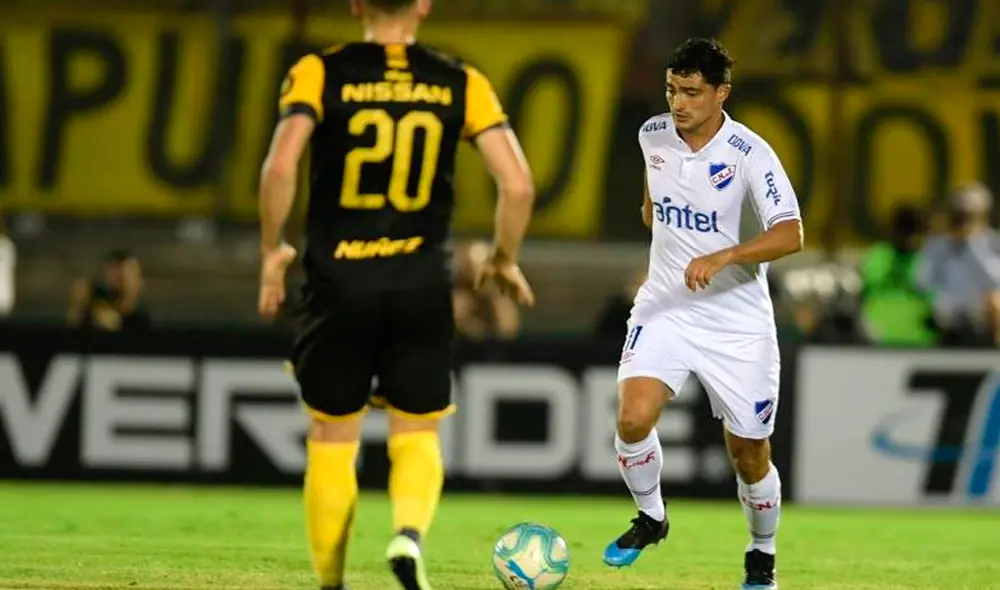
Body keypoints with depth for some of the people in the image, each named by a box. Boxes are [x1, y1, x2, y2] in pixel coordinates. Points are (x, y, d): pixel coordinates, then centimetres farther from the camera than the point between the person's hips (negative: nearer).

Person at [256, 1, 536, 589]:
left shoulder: (321, 74, -2)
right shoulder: (460, 84, 3)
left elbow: (280, 168, -16)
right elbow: (518, 184, -4)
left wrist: (273, 250, -1)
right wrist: (504, 261, 12)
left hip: (338, 282, -1)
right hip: (421, 285, 1)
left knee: (333, 438, 13)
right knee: (417, 434, 13)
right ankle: (411, 533, -16)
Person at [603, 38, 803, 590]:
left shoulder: (748, 153, -17)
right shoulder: (653, 134, -2)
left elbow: (789, 234, -27)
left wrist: (722, 257, -37)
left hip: (737, 322, -3)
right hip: (665, 308, 3)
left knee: (748, 453, 4)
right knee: (633, 419, -19)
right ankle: (650, 517, 9)